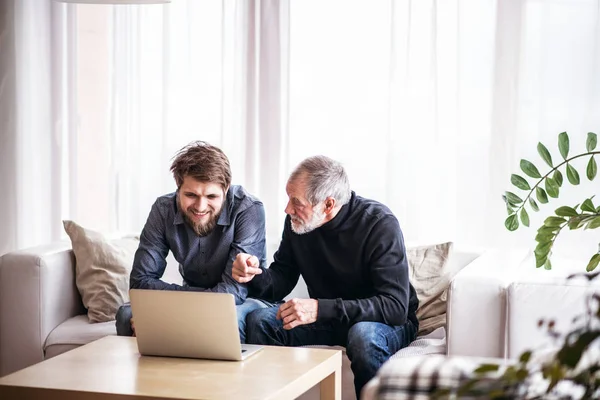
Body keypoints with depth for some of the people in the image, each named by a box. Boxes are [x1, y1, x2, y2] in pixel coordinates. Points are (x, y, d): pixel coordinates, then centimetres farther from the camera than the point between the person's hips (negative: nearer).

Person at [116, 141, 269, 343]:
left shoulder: (248, 210, -23)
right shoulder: (164, 209, -11)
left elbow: (235, 290, -28)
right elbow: (140, 281, -12)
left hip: (245, 302, -3)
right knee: (127, 315, -22)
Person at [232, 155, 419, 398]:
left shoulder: (380, 224, -23)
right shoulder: (297, 221, -7)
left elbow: (395, 307, -30)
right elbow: (280, 282, 1)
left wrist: (321, 309, -39)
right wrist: (256, 276, -24)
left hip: (389, 322, -5)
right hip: (327, 319, 5)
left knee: (364, 336, -38)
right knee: (259, 321, -15)